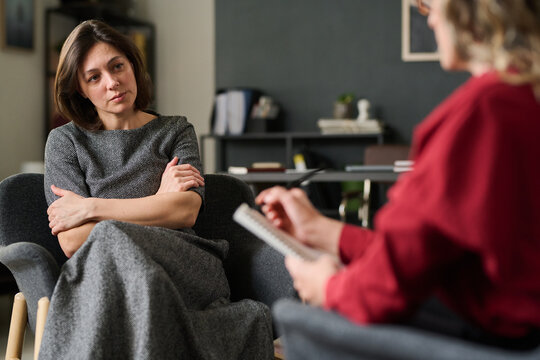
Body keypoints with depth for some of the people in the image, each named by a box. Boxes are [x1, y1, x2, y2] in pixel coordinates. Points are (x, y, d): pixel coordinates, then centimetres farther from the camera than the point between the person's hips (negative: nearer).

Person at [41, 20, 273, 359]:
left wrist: (91, 207, -5)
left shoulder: (176, 131, 16)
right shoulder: (66, 142, 13)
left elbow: (186, 212, -3)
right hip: (100, 275, 0)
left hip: (184, 266, 0)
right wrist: (158, 201, 0)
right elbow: (72, 240, 0)